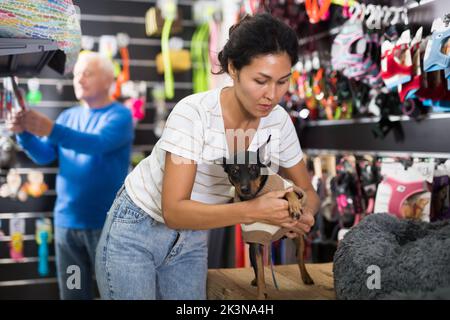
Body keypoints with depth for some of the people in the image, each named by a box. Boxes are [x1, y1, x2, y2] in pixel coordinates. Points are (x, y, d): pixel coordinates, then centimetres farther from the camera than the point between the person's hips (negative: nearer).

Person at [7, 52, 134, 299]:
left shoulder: (119, 115, -6)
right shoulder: (68, 116, 12)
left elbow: (97, 143, -25)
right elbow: (44, 156, 3)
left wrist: (50, 129, -37)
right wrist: (24, 132, -16)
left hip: (105, 223, -5)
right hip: (66, 221, 5)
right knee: (72, 292, 13)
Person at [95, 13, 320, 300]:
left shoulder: (278, 122, -13)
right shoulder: (194, 113, -29)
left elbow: (307, 192, -2)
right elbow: (174, 211, -32)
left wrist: (304, 214, -25)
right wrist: (252, 211, -42)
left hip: (192, 239, 5)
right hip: (135, 233, -5)